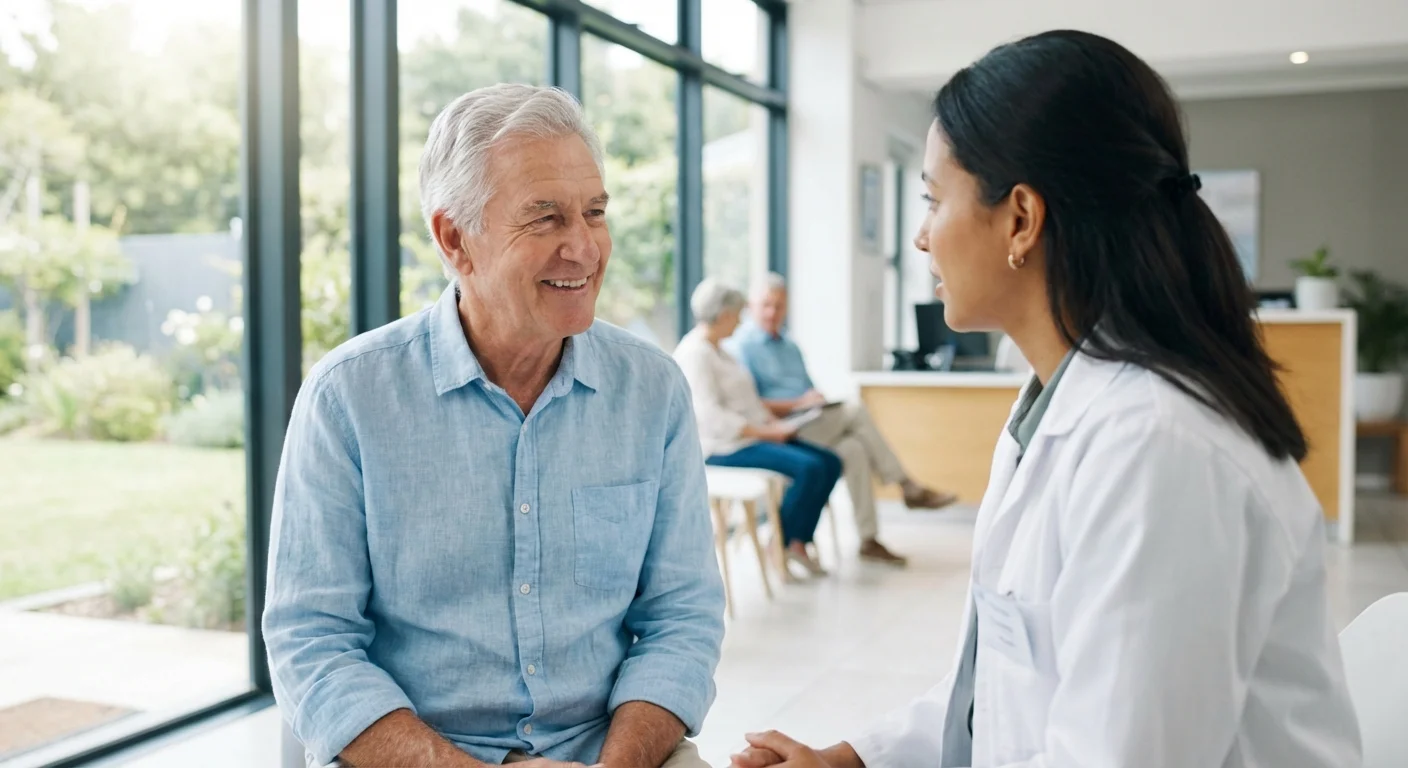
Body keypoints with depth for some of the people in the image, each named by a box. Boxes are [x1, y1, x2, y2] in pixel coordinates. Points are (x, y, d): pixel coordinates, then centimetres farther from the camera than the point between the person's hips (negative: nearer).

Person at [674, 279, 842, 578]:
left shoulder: (717, 350, 19)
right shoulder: (694, 353, -14)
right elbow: (711, 416, -23)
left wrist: (775, 423, 2)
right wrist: (767, 432, -22)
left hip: (752, 436, 10)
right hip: (723, 447, -10)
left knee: (830, 462, -1)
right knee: (809, 468, -25)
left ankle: (798, 541, 0)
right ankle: (779, 545, -9)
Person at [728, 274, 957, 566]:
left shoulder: (790, 346, 22)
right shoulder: (741, 347, -3)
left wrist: (819, 400, 1)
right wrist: (797, 404, -20)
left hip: (810, 427, 7)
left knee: (854, 450, -23)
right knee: (856, 412, -23)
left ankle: (869, 540, -21)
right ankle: (909, 489, -16)